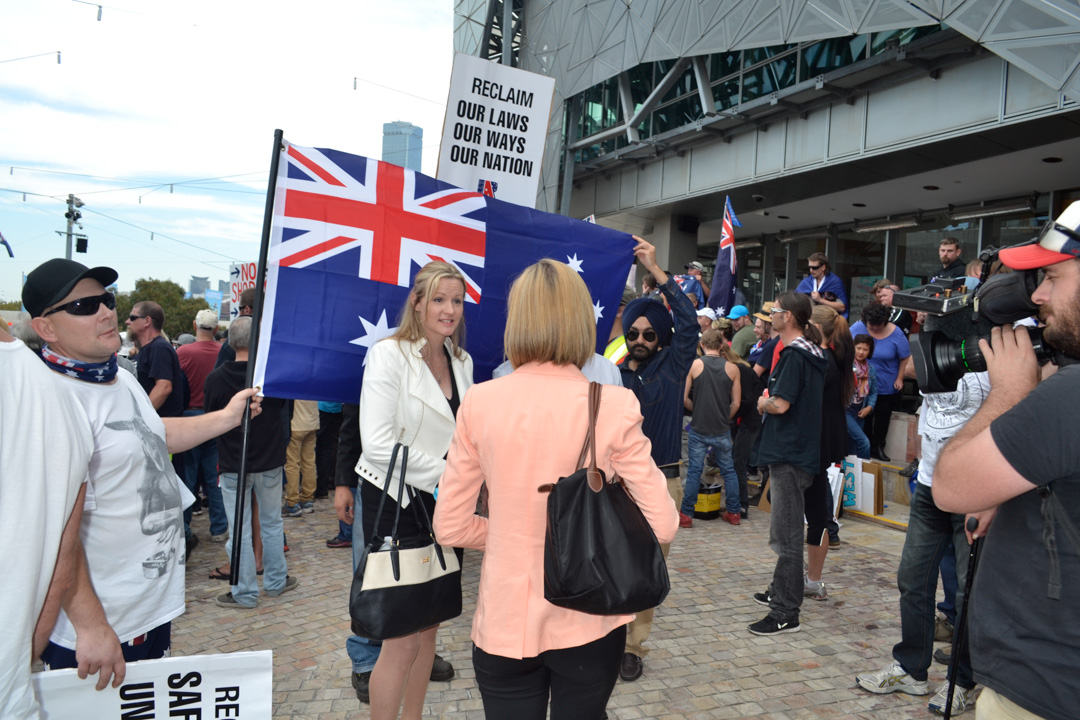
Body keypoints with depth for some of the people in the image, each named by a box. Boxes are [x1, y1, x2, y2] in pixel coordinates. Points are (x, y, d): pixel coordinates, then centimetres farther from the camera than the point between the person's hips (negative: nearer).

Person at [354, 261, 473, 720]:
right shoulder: (389, 355, -13)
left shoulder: (462, 362, 7)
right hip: (395, 502, -7)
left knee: (429, 623, 18)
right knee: (403, 639, -1)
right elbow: (377, 442, -21)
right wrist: (442, 471, -19)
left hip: (441, 502, 7)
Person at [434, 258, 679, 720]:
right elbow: (662, 526, -11)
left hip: (505, 624, 1)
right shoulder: (614, 406, -14)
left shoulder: (480, 403, -10)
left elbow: (450, 528, -5)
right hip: (589, 624, 0)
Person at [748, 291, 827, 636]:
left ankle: (786, 613, 1)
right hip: (795, 451, 11)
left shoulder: (794, 355, -17)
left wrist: (763, 403, -5)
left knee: (788, 536, -5)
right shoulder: (812, 354, 14)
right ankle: (781, 591, 35)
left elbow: (780, 404, -24)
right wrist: (769, 402, 10)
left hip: (789, 454, -11)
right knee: (786, 532, 21)